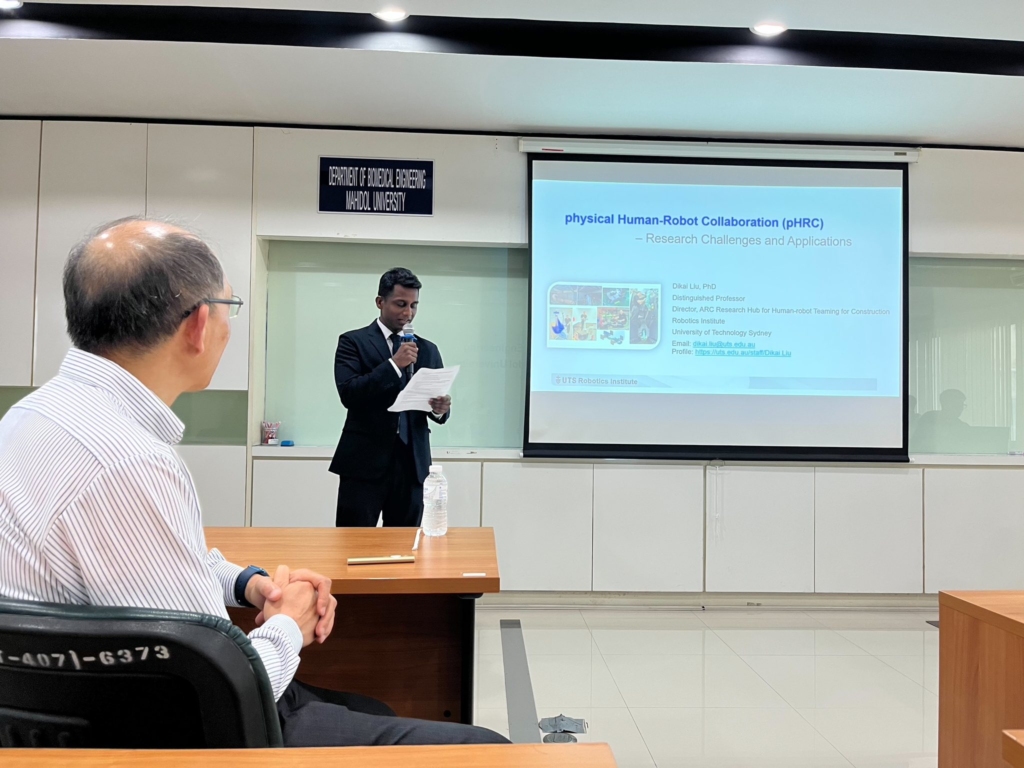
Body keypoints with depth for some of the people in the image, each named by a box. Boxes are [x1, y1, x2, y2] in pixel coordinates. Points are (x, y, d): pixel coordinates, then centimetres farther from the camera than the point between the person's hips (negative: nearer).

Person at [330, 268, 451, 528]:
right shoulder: (353, 341, 1)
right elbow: (348, 394, -13)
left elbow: (439, 409, 12)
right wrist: (393, 364, -19)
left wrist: (441, 408, -11)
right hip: (365, 461, -3)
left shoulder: (428, 350, 13)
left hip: (412, 462, 4)